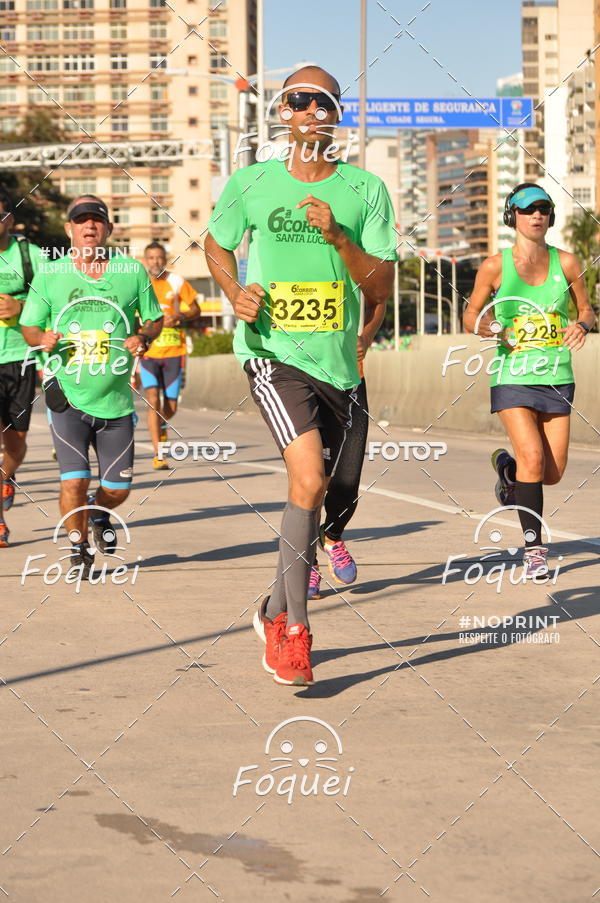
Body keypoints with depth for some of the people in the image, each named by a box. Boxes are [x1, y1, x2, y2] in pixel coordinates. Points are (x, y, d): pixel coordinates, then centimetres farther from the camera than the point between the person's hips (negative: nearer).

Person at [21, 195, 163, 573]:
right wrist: (42, 338, -13)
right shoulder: (48, 275, 1)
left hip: (116, 399, 2)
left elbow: (154, 317, 14)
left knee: (118, 488, 6)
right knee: (74, 480, -13)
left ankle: (100, 514, 43)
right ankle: (79, 547, 14)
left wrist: (143, 337, -8)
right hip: (68, 398, -1)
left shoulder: (133, 272, 3)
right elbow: (29, 325, 10)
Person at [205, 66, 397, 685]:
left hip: (336, 360, 3)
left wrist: (339, 237, -17)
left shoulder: (366, 190, 2)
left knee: (311, 494, 12)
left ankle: (275, 613, 34)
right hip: (272, 351, -3)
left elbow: (381, 290, -1)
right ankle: (295, 631, -11)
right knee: (308, 481, -21)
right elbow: (215, 244, 19)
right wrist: (235, 291, -1)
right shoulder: (251, 183, 1)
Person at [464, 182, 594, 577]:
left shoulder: (566, 263, 2)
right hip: (513, 377, -3)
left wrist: (582, 326, -11)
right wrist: (492, 328, -15)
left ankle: (508, 467, 38)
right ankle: (534, 548, -7)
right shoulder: (495, 266, -3)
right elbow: (472, 317, 6)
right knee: (533, 458, -19)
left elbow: (587, 310, 12)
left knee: (552, 473, 3)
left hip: (557, 377, 3)